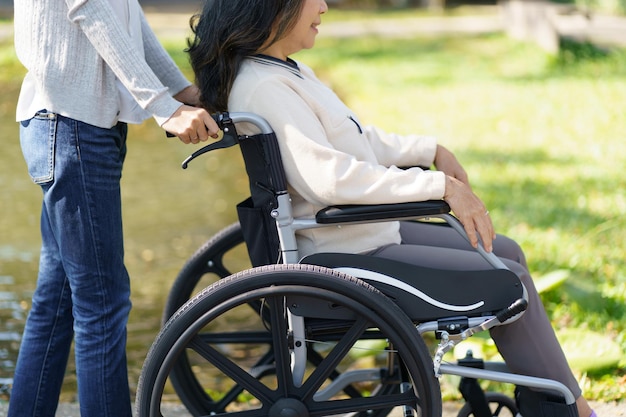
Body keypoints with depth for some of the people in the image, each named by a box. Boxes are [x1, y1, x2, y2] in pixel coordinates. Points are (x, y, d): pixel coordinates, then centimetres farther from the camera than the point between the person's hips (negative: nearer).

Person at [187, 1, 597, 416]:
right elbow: (328, 176, -32)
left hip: (370, 231, 11)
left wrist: (432, 151, 14)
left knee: (507, 253, 15)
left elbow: (357, 140, 21)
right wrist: (440, 185, -30)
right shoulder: (261, 87, -23)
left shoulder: (287, 71, 9)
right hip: (347, 257, -11)